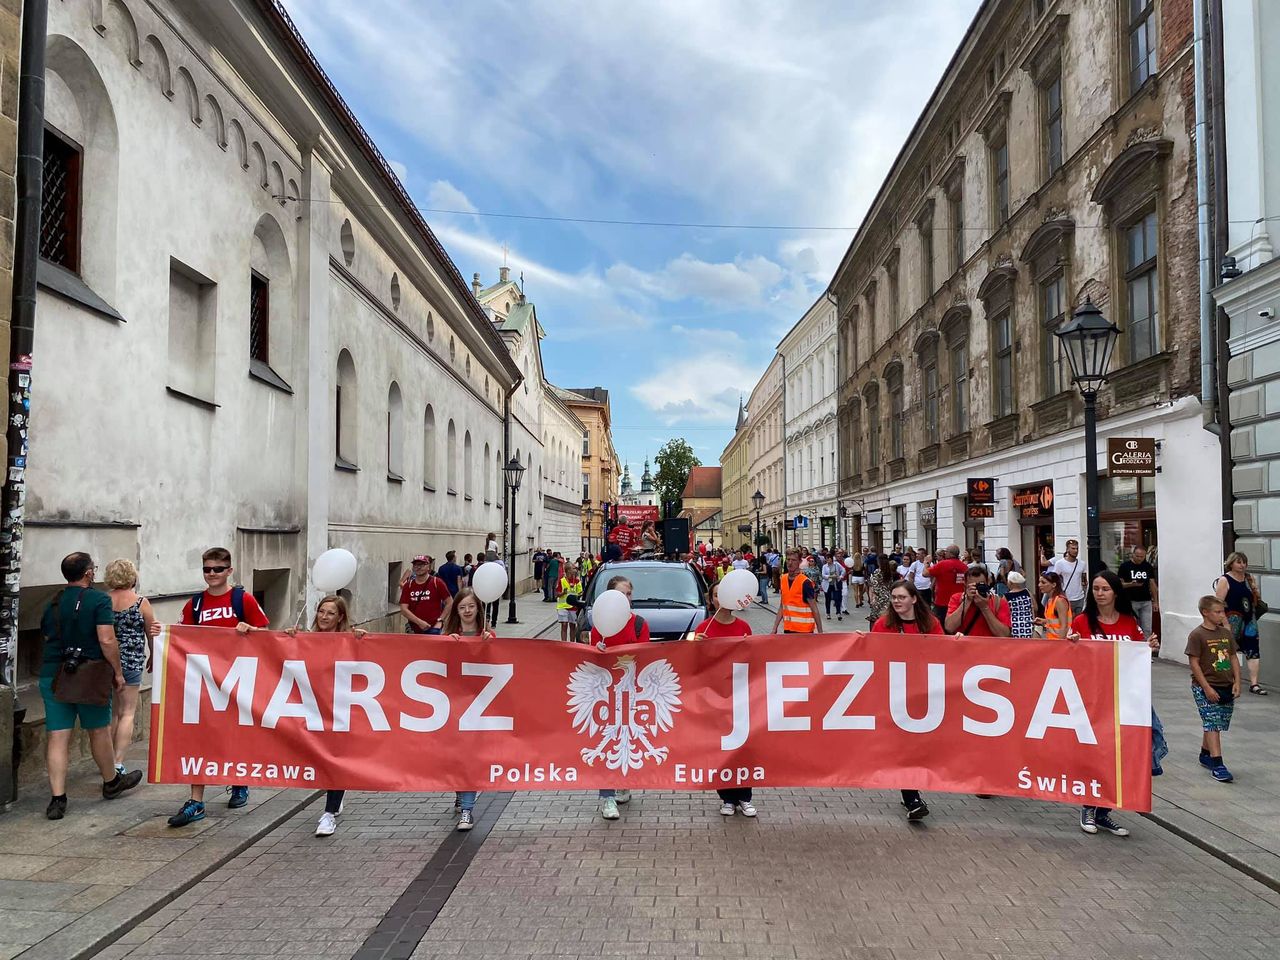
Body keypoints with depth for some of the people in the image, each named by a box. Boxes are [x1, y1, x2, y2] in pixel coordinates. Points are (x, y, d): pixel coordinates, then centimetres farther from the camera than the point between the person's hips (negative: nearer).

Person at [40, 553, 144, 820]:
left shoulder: (52, 604, 9)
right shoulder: (99, 600, -9)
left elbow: (47, 637, 17)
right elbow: (106, 640, -16)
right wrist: (117, 673, -7)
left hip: (52, 675, 4)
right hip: (89, 675, -4)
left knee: (56, 737, 2)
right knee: (99, 731, 12)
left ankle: (57, 798, -1)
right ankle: (111, 782, 30)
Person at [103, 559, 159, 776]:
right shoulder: (141, 602, -7)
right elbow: (151, 633, 2)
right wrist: (153, 657, 17)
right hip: (131, 663, -3)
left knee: (111, 711, 16)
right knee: (127, 713, 3)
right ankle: (118, 763, -2)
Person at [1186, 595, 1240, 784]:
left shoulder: (1226, 633, 8)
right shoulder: (1197, 635, -11)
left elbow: (1233, 658, 12)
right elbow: (1194, 663, -12)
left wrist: (1237, 682, 2)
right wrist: (1207, 688, -15)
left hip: (1227, 687, 6)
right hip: (1205, 688, -6)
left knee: (1214, 724, 14)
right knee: (1212, 724, -9)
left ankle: (1205, 754, 31)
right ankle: (1217, 764, -11)